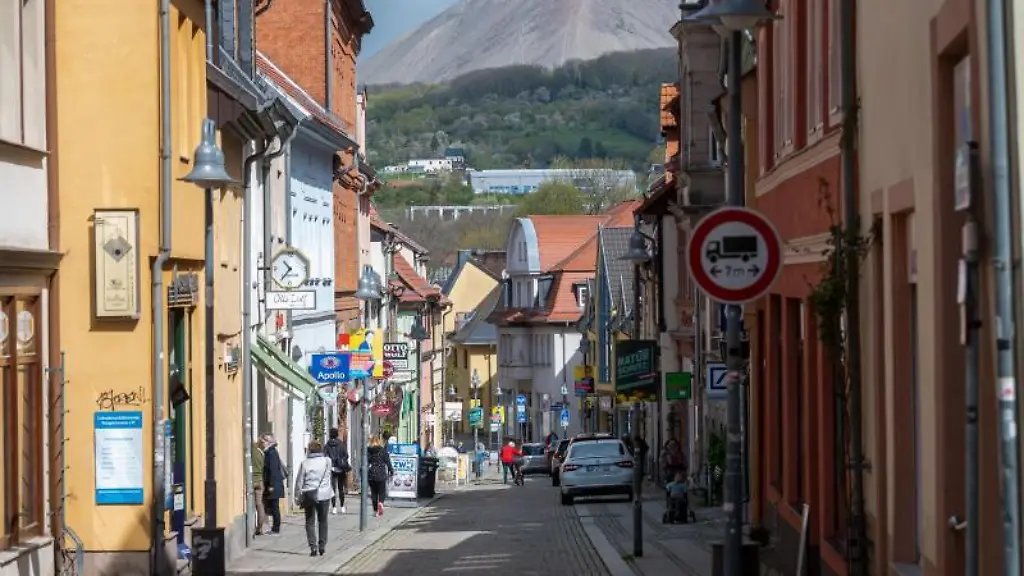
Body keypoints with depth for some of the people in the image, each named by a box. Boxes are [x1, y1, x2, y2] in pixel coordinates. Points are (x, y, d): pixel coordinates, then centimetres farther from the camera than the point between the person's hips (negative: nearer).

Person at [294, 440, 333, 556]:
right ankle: (322, 546, 14)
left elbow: (299, 481, -2)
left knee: (310, 522, 5)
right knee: (323, 521, 14)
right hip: (323, 494, 1)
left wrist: (298, 498, 6)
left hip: (309, 495, -1)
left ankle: (313, 546, -4)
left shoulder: (305, 463, -6)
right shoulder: (327, 461, -3)